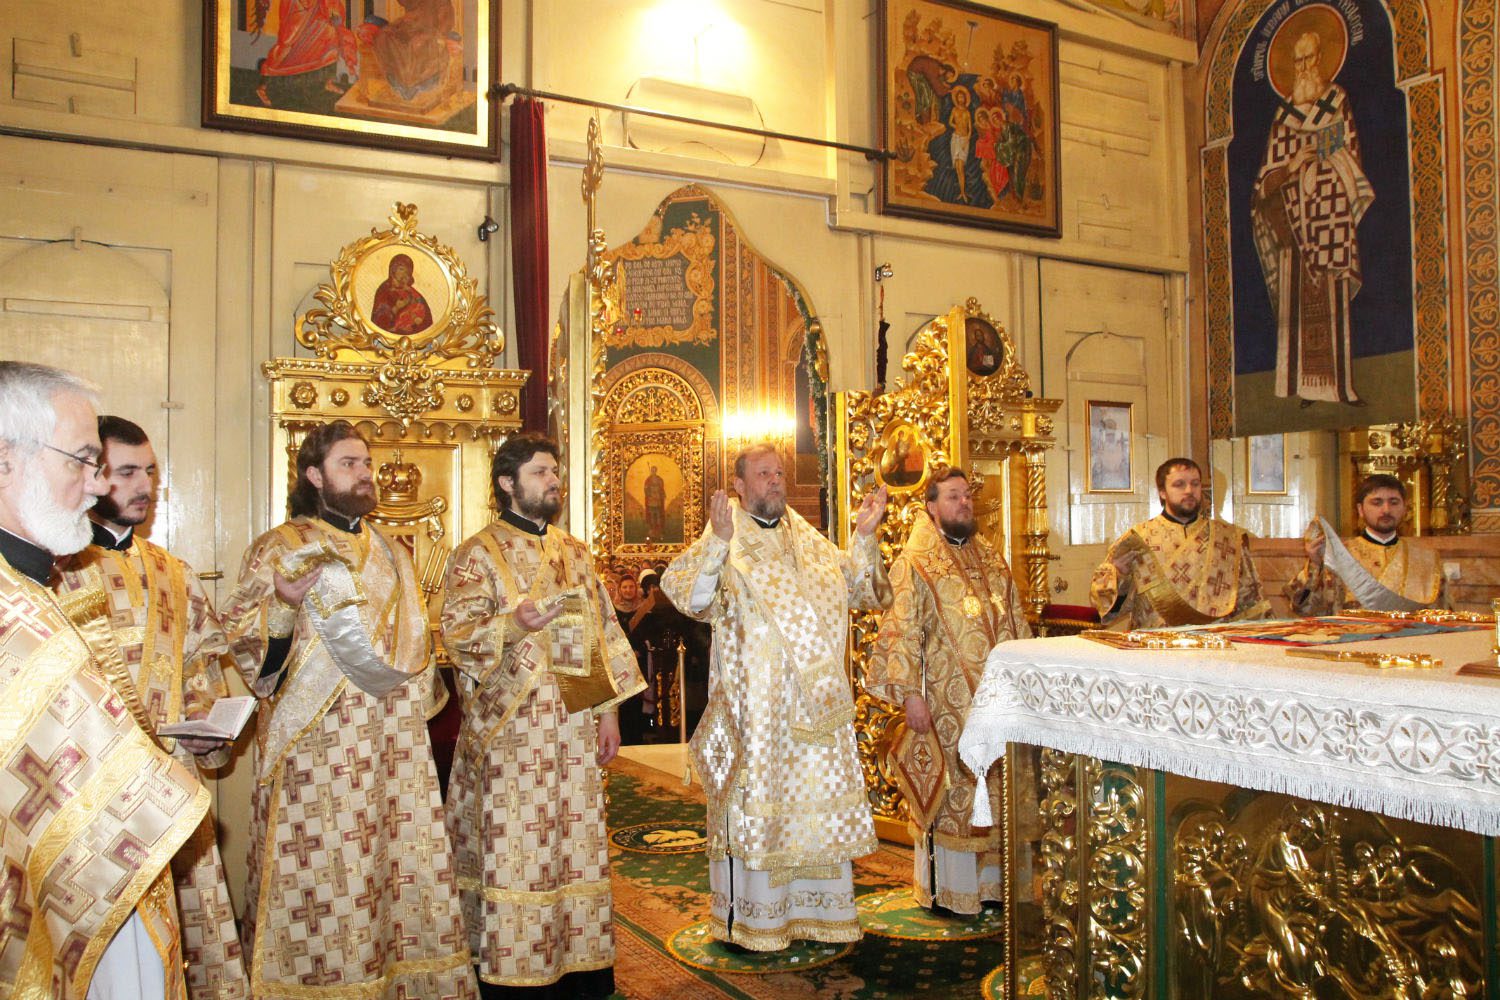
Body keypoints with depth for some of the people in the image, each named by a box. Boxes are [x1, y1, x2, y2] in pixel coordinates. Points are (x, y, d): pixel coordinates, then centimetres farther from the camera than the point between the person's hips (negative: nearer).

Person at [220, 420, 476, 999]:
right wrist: (286, 603, -20)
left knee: (402, 860, 5)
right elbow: (241, 638, -4)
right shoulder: (281, 548, 1)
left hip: (394, 739, 5)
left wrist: (422, 700, 15)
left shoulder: (390, 553, 16)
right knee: (325, 871, -4)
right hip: (318, 740, -5)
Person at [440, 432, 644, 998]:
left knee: (577, 842, 8)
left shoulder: (575, 552, 15)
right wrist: (515, 623, -26)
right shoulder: (477, 554, -1)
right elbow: (457, 634, -9)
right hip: (513, 727, -5)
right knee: (514, 851, -2)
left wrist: (609, 708, 9)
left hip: (575, 726, 5)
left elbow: (603, 632, 15)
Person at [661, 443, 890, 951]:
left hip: (816, 700, 6)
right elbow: (685, 593, -19)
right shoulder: (724, 543, -4)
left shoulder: (810, 541, 13)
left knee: (821, 800, 12)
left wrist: (865, 535, 2)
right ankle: (749, 918, 14)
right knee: (755, 800, 0)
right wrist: (718, 541, -31)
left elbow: (861, 590, 15)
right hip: (755, 701, -5)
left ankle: (817, 906, 27)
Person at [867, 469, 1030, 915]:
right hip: (946, 702, -6)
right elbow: (903, 631, -12)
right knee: (949, 791, 1)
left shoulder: (991, 559, 13)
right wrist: (910, 693, -17)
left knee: (997, 788, 11)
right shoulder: (915, 562, -6)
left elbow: (1016, 623, 17)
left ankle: (992, 878, 23)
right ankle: (946, 889, 12)